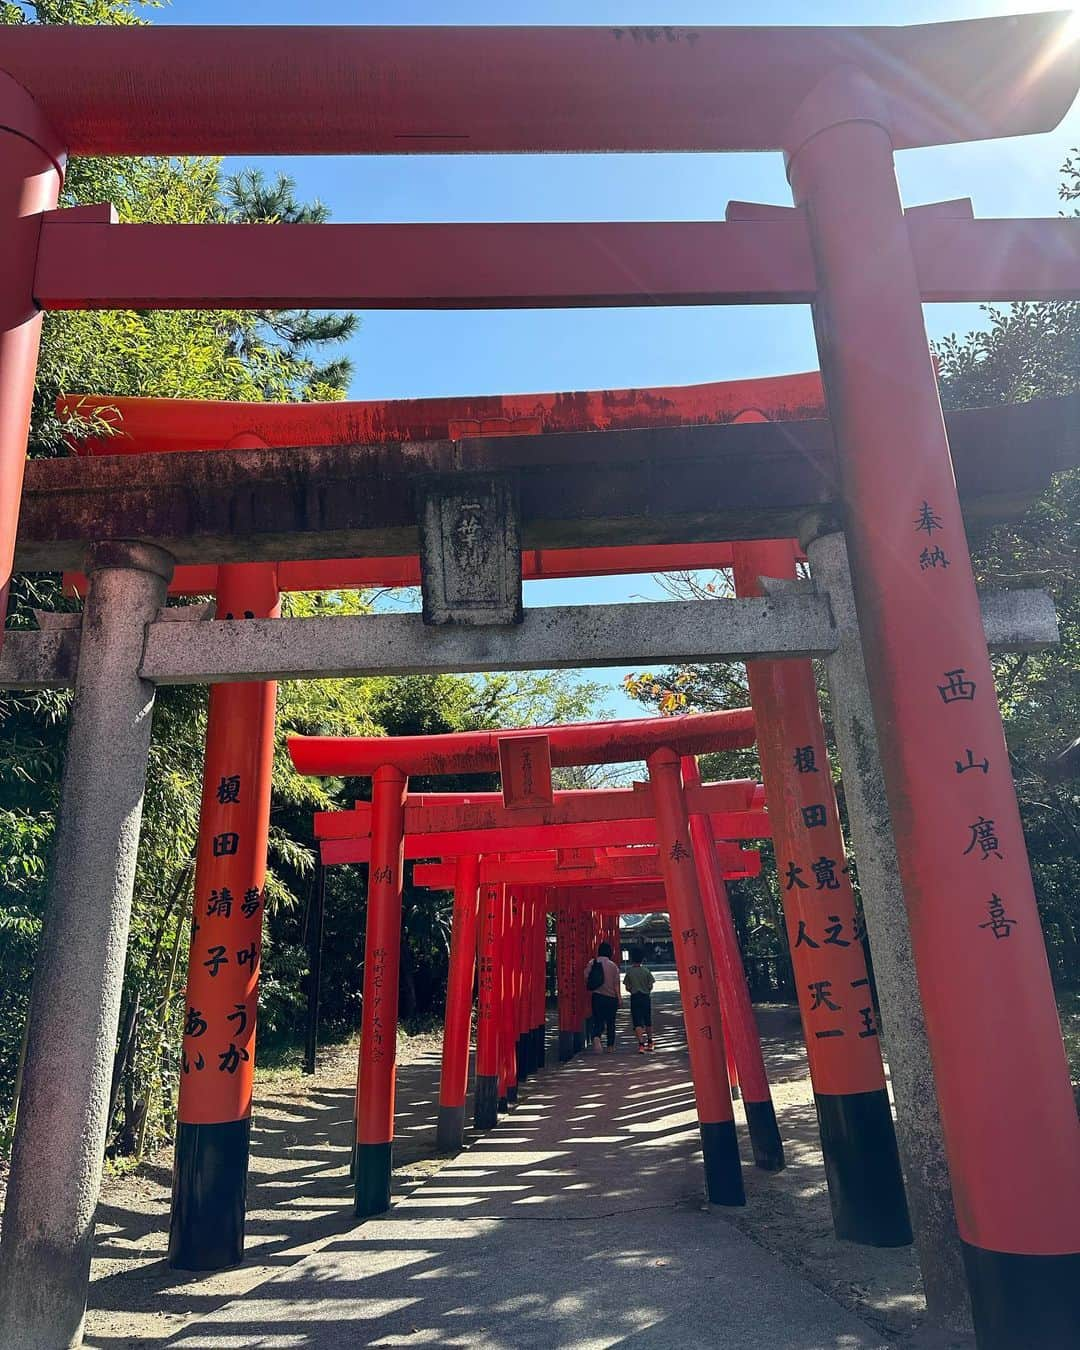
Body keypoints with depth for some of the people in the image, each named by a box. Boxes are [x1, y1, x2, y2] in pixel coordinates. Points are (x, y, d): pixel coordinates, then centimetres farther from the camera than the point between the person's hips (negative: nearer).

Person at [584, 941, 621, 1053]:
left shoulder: (592, 963, -2)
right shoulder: (613, 966, -8)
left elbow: (586, 978, -3)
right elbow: (616, 984, -8)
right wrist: (619, 998, 0)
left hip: (596, 996, 1)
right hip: (611, 997, -1)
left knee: (597, 1021, 4)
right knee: (610, 1022, 14)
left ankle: (596, 1037, -25)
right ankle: (610, 1046, 21)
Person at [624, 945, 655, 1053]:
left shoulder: (629, 972, -5)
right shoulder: (646, 971, -3)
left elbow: (627, 988, -3)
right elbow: (651, 986, -1)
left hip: (635, 998, -2)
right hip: (646, 997, 2)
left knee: (637, 1022, -3)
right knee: (648, 1021, 17)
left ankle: (641, 1044, -17)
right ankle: (649, 1043, 29)